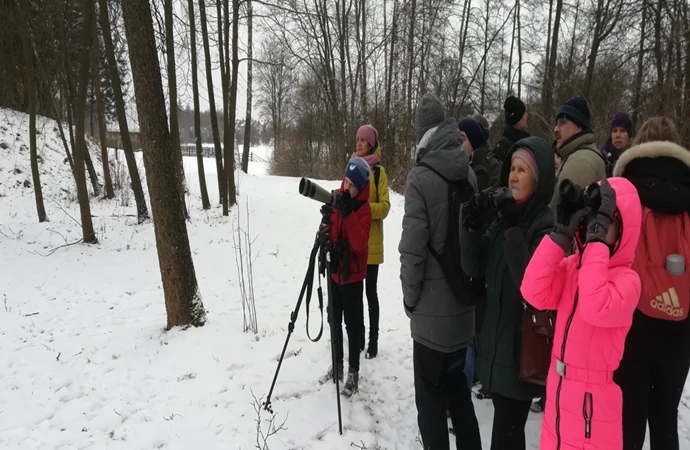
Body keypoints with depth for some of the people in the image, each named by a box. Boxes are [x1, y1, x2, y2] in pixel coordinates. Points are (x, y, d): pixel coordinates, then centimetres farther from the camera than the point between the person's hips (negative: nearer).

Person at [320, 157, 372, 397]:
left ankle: (353, 372, 16)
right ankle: (337, 364, 31)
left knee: (352, 324, 3)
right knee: (335, 320, 15)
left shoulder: (364, 208, -14)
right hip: (335, 270, 5)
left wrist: (348, 213, -30)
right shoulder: (336, 197, 1)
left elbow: (359, 243, -26)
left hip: (352, 274, -5)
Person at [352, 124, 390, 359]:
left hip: (371, 242, -5)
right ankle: (359, 336, 25)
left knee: (370, 291, 2)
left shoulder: (379, 171, -6)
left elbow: (384, 206, -11)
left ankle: (373, 340, 13)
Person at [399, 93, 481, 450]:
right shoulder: (469, 174, 3)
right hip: (463, 303, 7)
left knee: (430, 393, 8)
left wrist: (410, 298, -4)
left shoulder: (420, 178, -16)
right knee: (456, 384, 22)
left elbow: (413, 248, -18)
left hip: (432, 309, -7)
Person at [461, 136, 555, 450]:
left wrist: (512, 231, -27)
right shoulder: (505, 216, 7)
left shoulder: (546, 224, -15)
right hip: (495, 337, 7)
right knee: (507, 424, 21)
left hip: (523, 345, -7)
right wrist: (472, 226, -12)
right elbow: (473, 269, 3)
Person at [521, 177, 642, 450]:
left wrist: (597, 239, -31)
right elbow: (534, 294, -15)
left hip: (592, 400, -5)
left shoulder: (627, 280, -15)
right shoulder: (571, 266, 1)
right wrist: (561, 233, -17)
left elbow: (595, 309, -35)